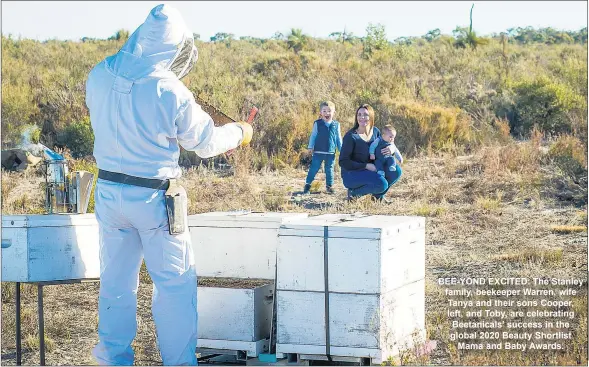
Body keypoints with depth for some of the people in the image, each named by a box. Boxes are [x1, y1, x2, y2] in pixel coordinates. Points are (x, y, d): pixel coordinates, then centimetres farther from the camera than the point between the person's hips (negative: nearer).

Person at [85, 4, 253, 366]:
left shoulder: (99, 76, -7)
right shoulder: (171, 92, -21)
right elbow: (206, 142, -7)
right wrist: (239, 132, 13)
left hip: (110, 191, 5)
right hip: (154, 198, -5)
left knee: (116, 277, 16)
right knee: (175, 282, 8)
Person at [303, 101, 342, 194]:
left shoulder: (336, 125, 3)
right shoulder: (317, 124, -3)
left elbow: (339, 138, 10)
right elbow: (313, 136, 3)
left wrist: (341, 150, 12)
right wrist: (310, 147, -2)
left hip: (331, 153, 2)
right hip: (318, 152, -2)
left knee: (329, 170, 10)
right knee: (314, 168, 0)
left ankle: (329, 186, 20)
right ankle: (307, 185, 7)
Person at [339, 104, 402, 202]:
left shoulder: (375, 132, 1)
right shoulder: (351, 136, -18)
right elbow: (343, 162, -18)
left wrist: (390, 150, -16)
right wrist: (366, 166, -24)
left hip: (369, 171, 7)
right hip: (351, 174, -7)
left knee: (397, 171, -9)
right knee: (381, 184, -29)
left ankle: (378, 195, 11)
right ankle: (354, 193, -5)